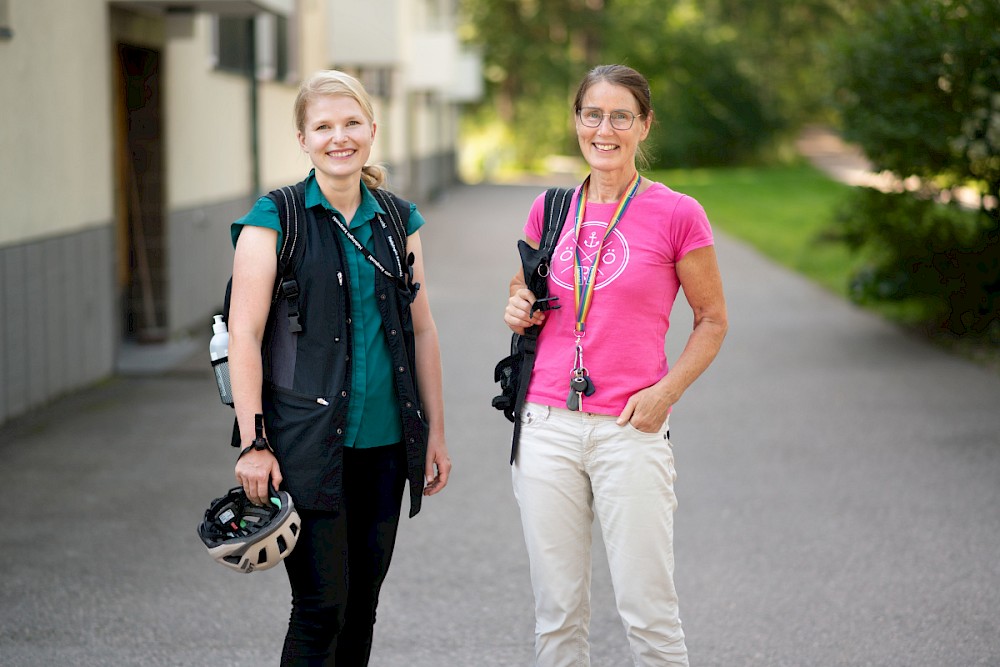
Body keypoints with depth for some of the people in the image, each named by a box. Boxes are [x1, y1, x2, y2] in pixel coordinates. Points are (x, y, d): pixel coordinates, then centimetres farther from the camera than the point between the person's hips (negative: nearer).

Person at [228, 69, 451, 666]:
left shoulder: (399, 220, 10)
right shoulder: (275, 220, -4)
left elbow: (421, 330, 14)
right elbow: (245, 335, -8)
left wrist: (435, 431, 12)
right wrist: (253, 444, -13)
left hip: (385, 442, 5)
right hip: (306, 444, -5)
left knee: (363, 604, 10)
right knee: (321, 607, -5)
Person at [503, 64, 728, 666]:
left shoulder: (676, 214, -3)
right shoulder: (551, 209, 9)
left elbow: (713, 321, 4)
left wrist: (665, 393, -10)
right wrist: (518, 312, 1)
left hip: (631, 432, -3)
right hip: (547, 428, 4)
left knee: (648, 612, -3)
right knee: (557, 613, 8)